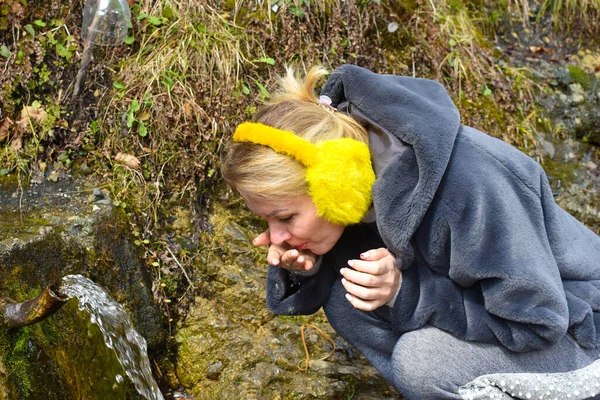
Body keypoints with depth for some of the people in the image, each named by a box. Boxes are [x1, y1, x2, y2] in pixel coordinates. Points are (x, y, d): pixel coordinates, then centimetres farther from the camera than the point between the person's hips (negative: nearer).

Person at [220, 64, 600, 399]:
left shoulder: (461, 184, -35)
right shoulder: (354, 172, -14)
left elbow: (536, 321, -28)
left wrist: (406, 291, -32)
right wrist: (303, 268, -22)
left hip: (567, 329, -6)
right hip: (483, 299, 7)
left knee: (421, 358, -30)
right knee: (344, 302, -10)